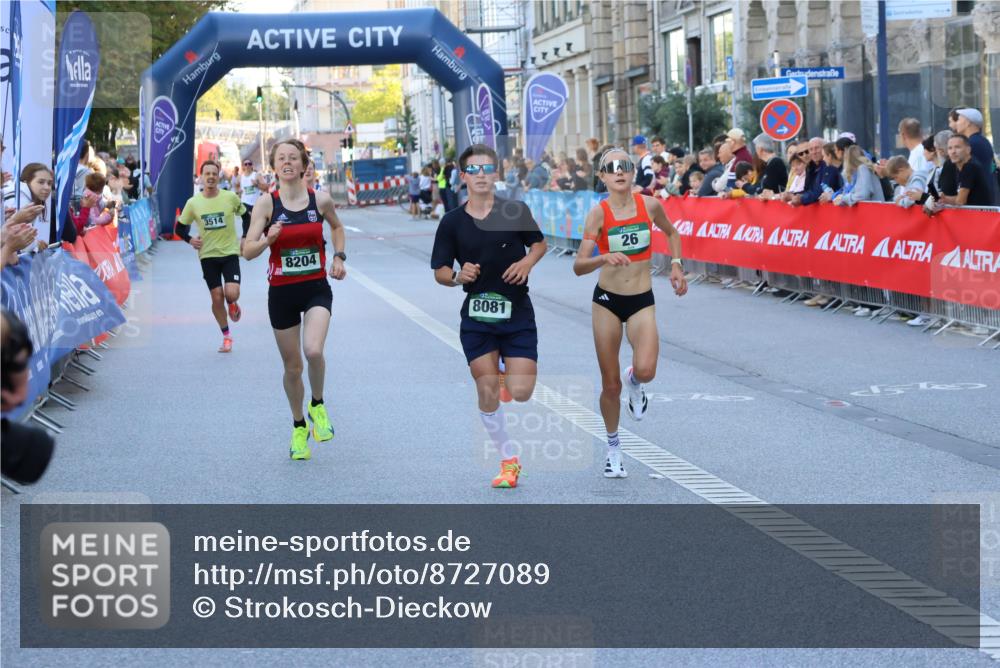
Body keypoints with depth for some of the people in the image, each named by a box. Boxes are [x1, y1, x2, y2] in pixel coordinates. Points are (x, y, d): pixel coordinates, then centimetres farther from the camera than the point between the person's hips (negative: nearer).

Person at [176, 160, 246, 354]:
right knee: (217, 298, 2)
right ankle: (226, 336, 18)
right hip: (208, 255, 1)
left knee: (231, 294, -17)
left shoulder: (230, 197, -5)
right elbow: (180, 227, 9)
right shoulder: (193, 202, -2)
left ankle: (233, 305, 21)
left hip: (230, 252, -1)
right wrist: (190, 239, -9)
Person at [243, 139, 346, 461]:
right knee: (292, 366, 10)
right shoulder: (266, 203, -7)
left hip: (316, 288, 0)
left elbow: (337, 227, 19)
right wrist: (269, 239, -27)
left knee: (313, 351, -25)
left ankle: (317, 405, 5)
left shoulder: (321, 200, -3)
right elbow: (248, 251, -8)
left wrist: (339, 257, 5)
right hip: (282, 292, 1)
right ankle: (299, 427, 34)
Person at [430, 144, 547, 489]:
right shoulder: (452, 222, -2)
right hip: (477, 316, 1)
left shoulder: (515, 211, -4)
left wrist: (527, 262, -9)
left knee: (520, 392, -8)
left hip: (517, 312, -1)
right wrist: (458, 276, -19)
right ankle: (508, 460, 15)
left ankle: (506, 369, 30)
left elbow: (539, 243, 11)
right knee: (487, 393, -3)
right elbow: (440, 272, 3)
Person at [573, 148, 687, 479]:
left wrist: (675, 265, 7)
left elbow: (671, 232, 19)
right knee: (610, 384, 4)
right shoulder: (598, 213, -12)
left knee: (646, 370, -23)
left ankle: (634, 381, 17)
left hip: (642, 301, 1)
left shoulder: (650, 205, -5)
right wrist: (604, 258, -36)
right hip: (607, 300, -1)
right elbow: (578, 266, -19)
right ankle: (613, 447, 27)